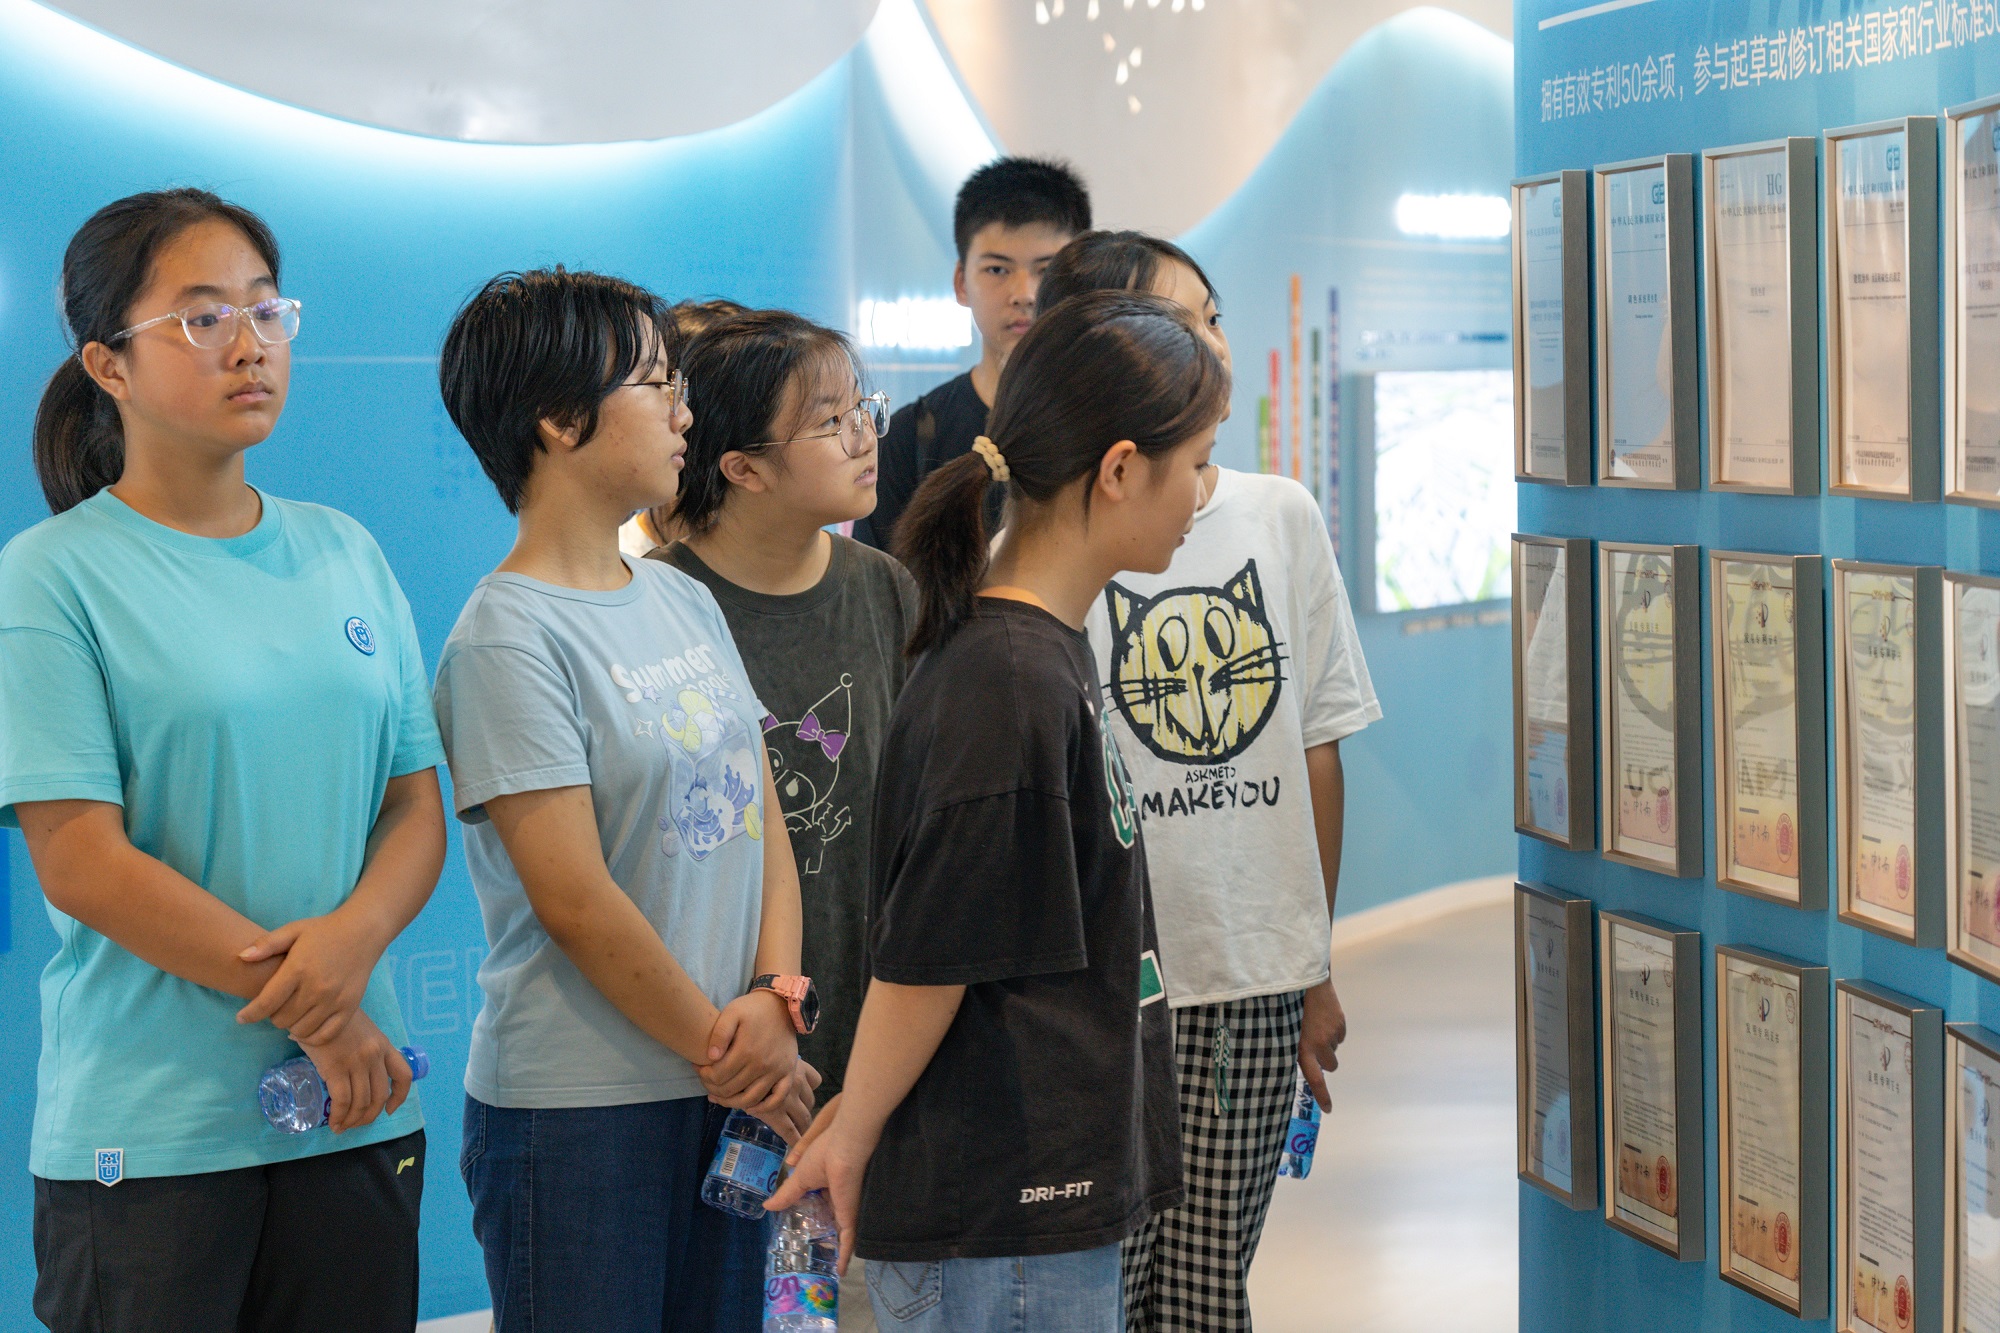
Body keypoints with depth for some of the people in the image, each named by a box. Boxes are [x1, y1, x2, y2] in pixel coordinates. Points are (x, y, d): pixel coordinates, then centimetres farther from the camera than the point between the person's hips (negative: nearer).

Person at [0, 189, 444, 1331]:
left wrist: (355, 935, -14)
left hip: (359, 1110, 4)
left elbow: (420, 805, 7)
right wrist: (308, 1009, -13)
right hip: (149, 1134, -4)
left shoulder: (345, 553, 9)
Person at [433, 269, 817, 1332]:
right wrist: (726, 1050, -9)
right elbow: (576, 901, -16)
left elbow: (762, 823, 10)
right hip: (577, 1113, -7)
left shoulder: (686, 602, 11)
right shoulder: (509, 636, -13)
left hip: (723, 1090, 7)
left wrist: (777, 995, -6)